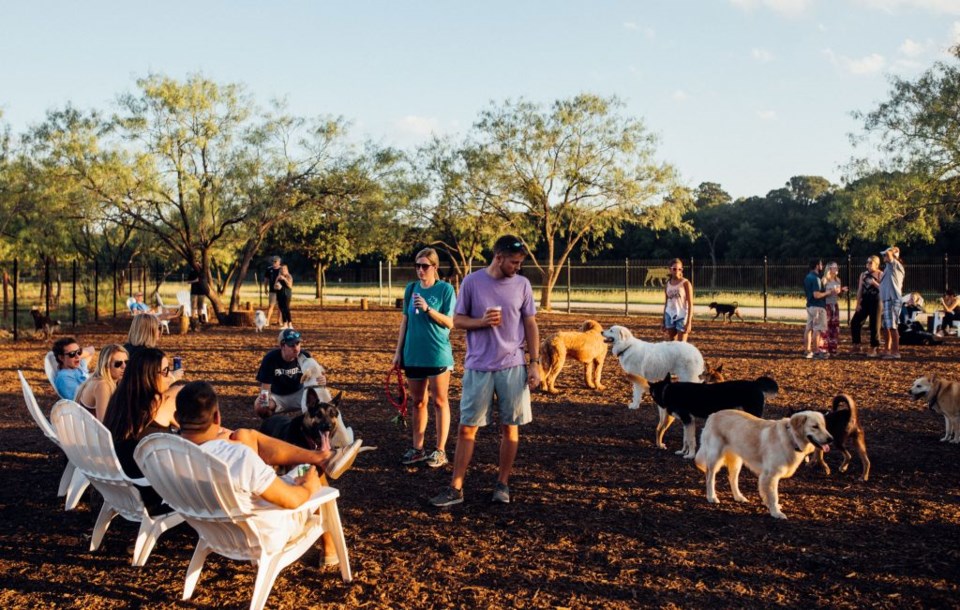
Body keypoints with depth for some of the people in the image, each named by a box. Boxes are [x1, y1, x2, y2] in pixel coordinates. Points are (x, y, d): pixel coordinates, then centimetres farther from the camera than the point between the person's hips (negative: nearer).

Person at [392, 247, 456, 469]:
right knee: (418, 402, 11)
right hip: (413, 355, 5)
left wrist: (428, 309, -22)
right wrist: (398, 351, 8)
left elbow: (450, 322, -9)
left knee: (440, 402, 3)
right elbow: (405, 320, 11)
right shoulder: (411, 289, 7)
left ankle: (440, 451, 8)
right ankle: (417, 448, 19)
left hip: (438, 355, -4)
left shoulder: (445, 289, -6)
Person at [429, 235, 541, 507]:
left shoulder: (522, 285, 3)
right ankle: (456, 488, 7)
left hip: (513, 366, 2)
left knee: (510, 426, 5)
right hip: (478, 367, -1)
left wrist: (535, 363, 2)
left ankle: (503, 483, 19)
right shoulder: (472, 282, -2)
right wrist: (482, 321, -16)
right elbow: (458, 320, 3)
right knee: (467, 427, 1)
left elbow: (530, 325, 7)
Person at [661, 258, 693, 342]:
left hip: (682, 316, -5)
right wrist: (663, 322, 13)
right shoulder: (667, 284, 8)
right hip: (670, 316, 5)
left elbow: (690, 304, -8)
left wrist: (689, 322, -15)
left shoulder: (685, 283, -6)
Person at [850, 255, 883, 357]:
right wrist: (858, 303, 2)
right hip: (864, 301, 5)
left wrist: (874, 283, -21)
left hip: (876, 302, -5)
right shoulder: (863, 274, 11)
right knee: (855, 322, -2)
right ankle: (856, 345, 10)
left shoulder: (880, 275, -2)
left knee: (874, 325, -1)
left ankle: (874, 348, 8)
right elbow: (860, 290, 9)